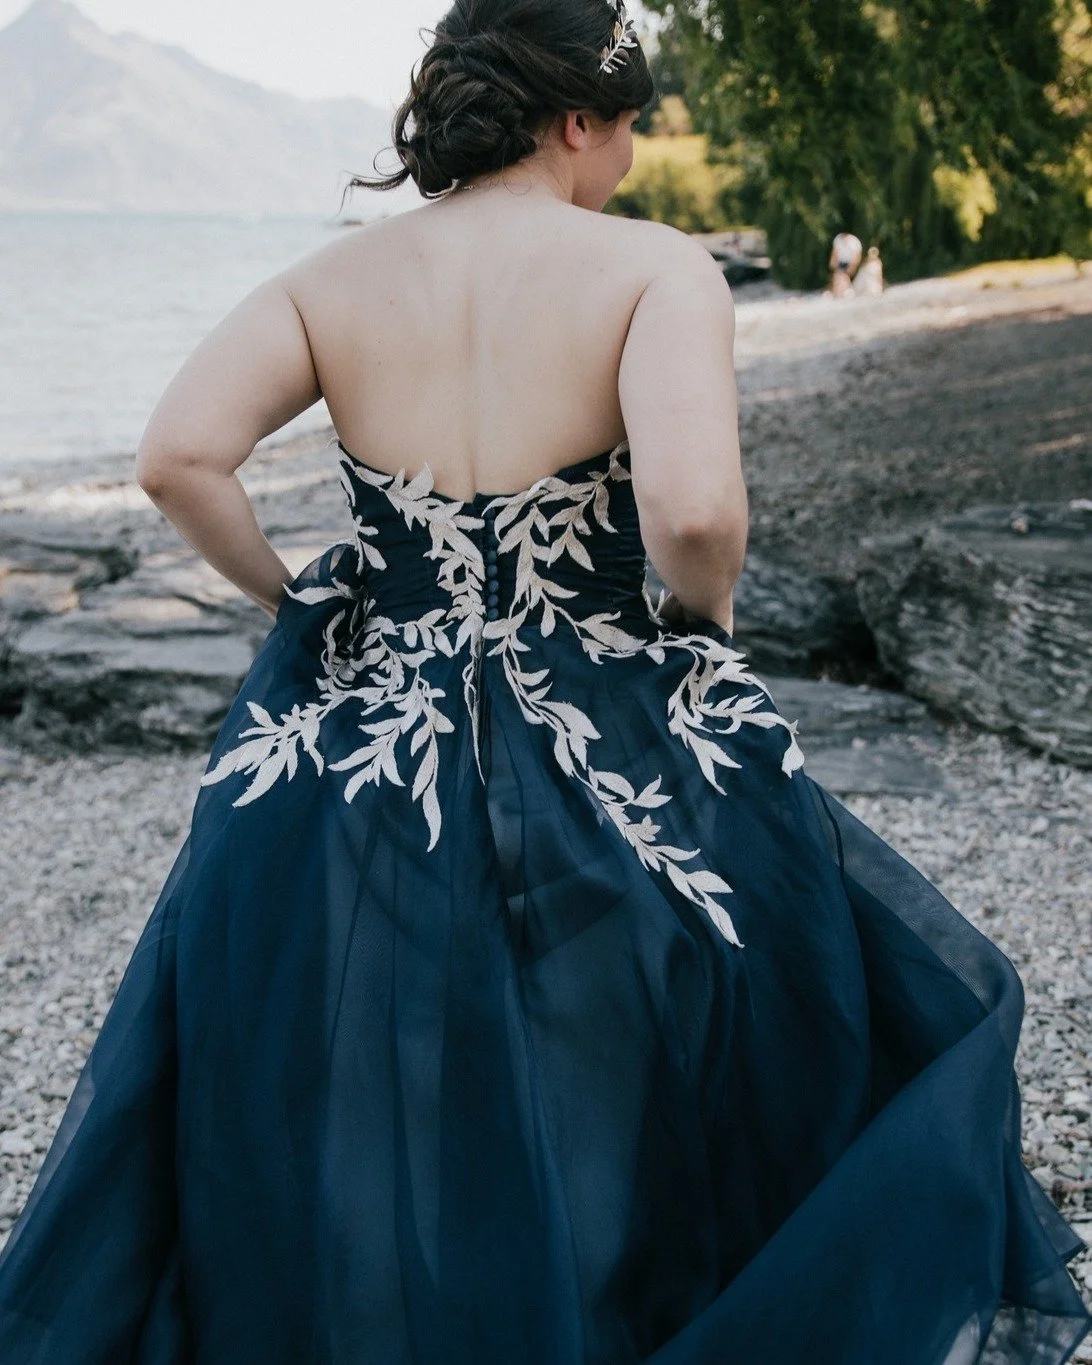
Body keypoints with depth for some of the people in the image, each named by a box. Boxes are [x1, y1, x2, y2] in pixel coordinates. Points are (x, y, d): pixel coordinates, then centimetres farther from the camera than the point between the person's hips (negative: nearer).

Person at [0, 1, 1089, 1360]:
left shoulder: (332, 280, -1)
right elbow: (696, 512, -27)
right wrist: (703, 617, -5)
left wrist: (289, 599, 3)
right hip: (617, 763, -2)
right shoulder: (656, 268, -11)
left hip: (354, 754, 3)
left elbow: (177, 457, -13)